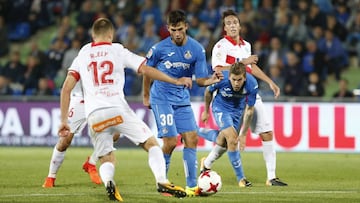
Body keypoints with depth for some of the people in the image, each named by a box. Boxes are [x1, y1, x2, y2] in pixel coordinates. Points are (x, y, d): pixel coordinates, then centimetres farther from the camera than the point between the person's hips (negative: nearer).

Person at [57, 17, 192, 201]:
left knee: (106, 159, 13)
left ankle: (108, 182, -21)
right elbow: (145, 70, 5)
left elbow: (66, 88, 10)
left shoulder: (82, 55, 17)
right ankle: (162, 182, -10)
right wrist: (175, 81, 14)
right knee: (151, 143, 10)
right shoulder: (117, 51, 10)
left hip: (94, 115, 2)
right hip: (117, 109, -2)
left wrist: (63, 121, 13)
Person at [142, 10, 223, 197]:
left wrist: (211, 80, -22)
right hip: (161, 98, -4)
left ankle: (191, 186, 1)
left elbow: (200, 79, 0)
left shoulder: (196, 49, -3)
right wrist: (146, 96, 11)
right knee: (170, 142, -12)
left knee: (191, 139, -4)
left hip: (182, 99, 4)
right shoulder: (159, 48, -11)